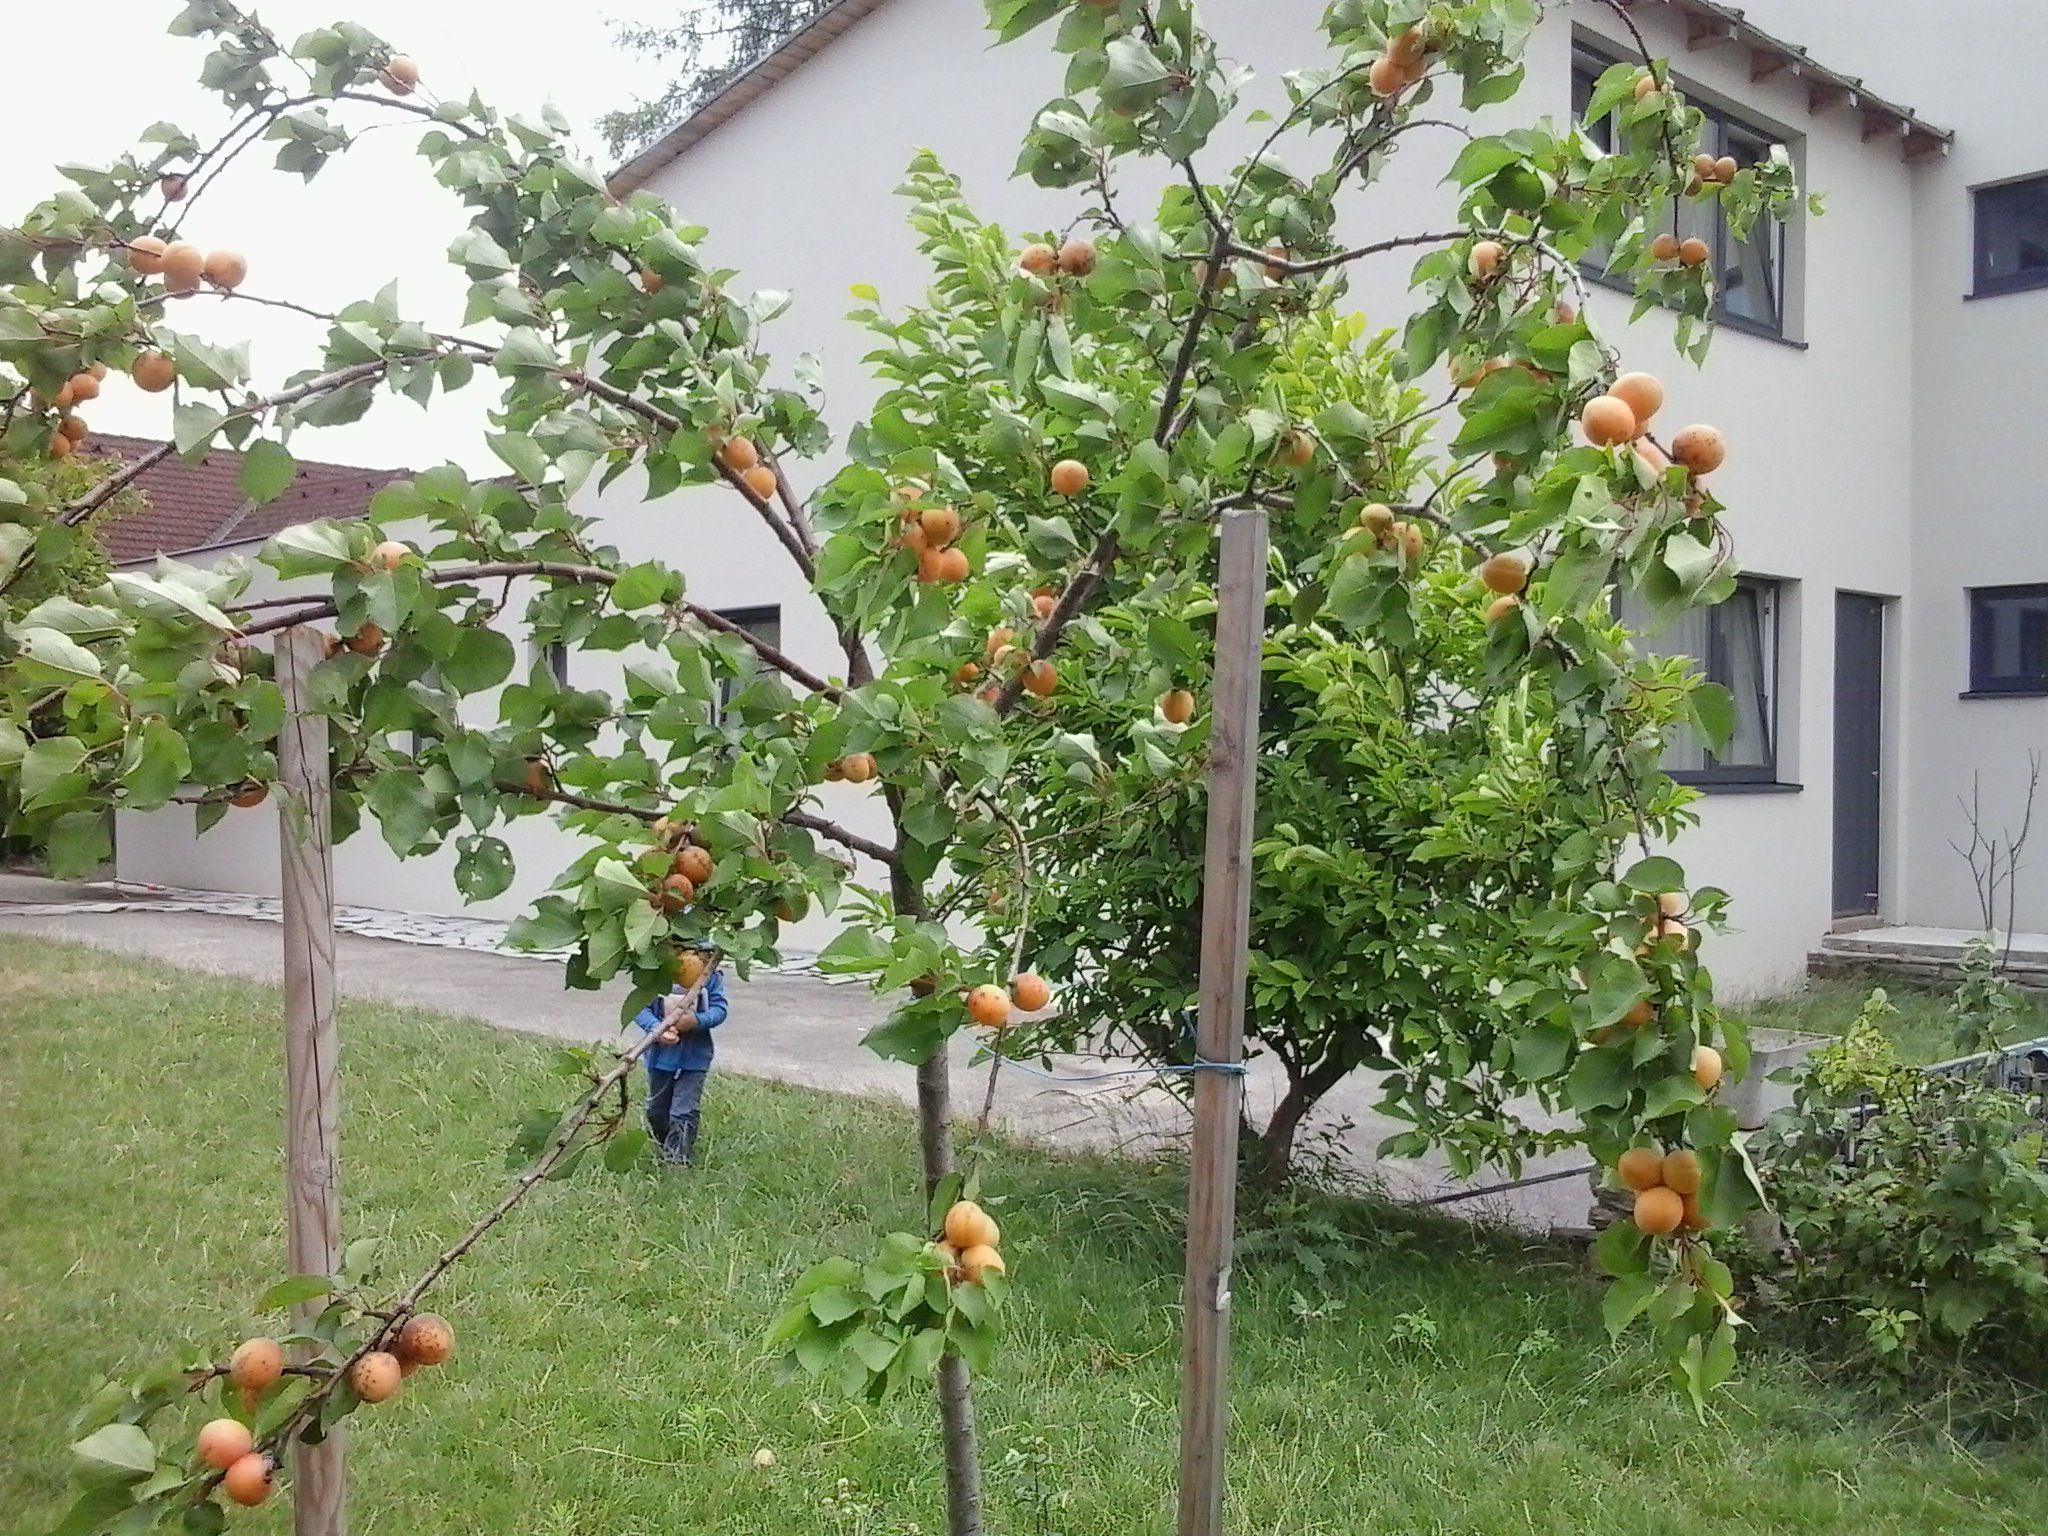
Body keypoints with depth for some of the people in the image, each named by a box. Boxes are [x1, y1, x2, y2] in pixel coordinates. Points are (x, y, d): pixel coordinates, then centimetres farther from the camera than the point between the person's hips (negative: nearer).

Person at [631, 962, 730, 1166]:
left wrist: (697, 1020, -31)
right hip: (661, 1054, 2)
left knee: (685, 1113, -4)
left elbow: (719, 1009, -11)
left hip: (694, 1056, -2)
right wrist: (656, 1028, -29)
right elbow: (640, 1007, -11)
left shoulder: (710, 975, -11)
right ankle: (661, 1148, 46)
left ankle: (677, 1160, 8)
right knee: (657, 1111, 22)